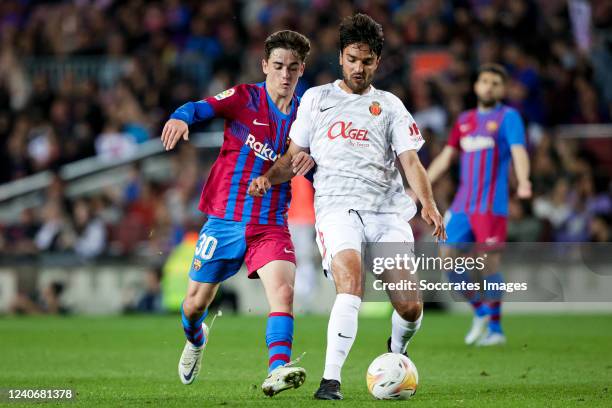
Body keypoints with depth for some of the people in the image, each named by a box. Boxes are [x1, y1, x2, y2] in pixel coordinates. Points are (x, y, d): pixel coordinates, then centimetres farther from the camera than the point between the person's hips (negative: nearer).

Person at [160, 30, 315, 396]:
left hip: (272, 225, 1)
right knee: (197, 302, 11)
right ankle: (195, 338, 45)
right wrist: (182, 117, -43)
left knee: (283, 290, -25)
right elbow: (204, 108, -19)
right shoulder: (245, 98, -3)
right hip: (226, 218, -1)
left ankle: (278, 369, -34)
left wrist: (311, 162, -16)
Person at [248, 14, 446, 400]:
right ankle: (331, 379, -30)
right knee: (351, 282, -29)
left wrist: (429, 204, -10)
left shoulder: (389, 105, 16)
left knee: (410, 307, -6)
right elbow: (295, 154, 20)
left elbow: (410, 161, 6)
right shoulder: (316, 98, 17)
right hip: (337, 206, -2)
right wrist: (269, 177, -1)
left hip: (388, 210, 2)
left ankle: (396, 353, 29)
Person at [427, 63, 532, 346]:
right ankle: (480, 311, 15)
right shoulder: (464, 120, 17)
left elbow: (518, 151, -15)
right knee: (448, 256, -2)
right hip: (462, 203, 6)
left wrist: (523, 182, -34)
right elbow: (445, 157, 22)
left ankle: (495, 328, -2)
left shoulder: (508, 117, 0)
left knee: (489, 260, -11)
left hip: (491, 203, -6)